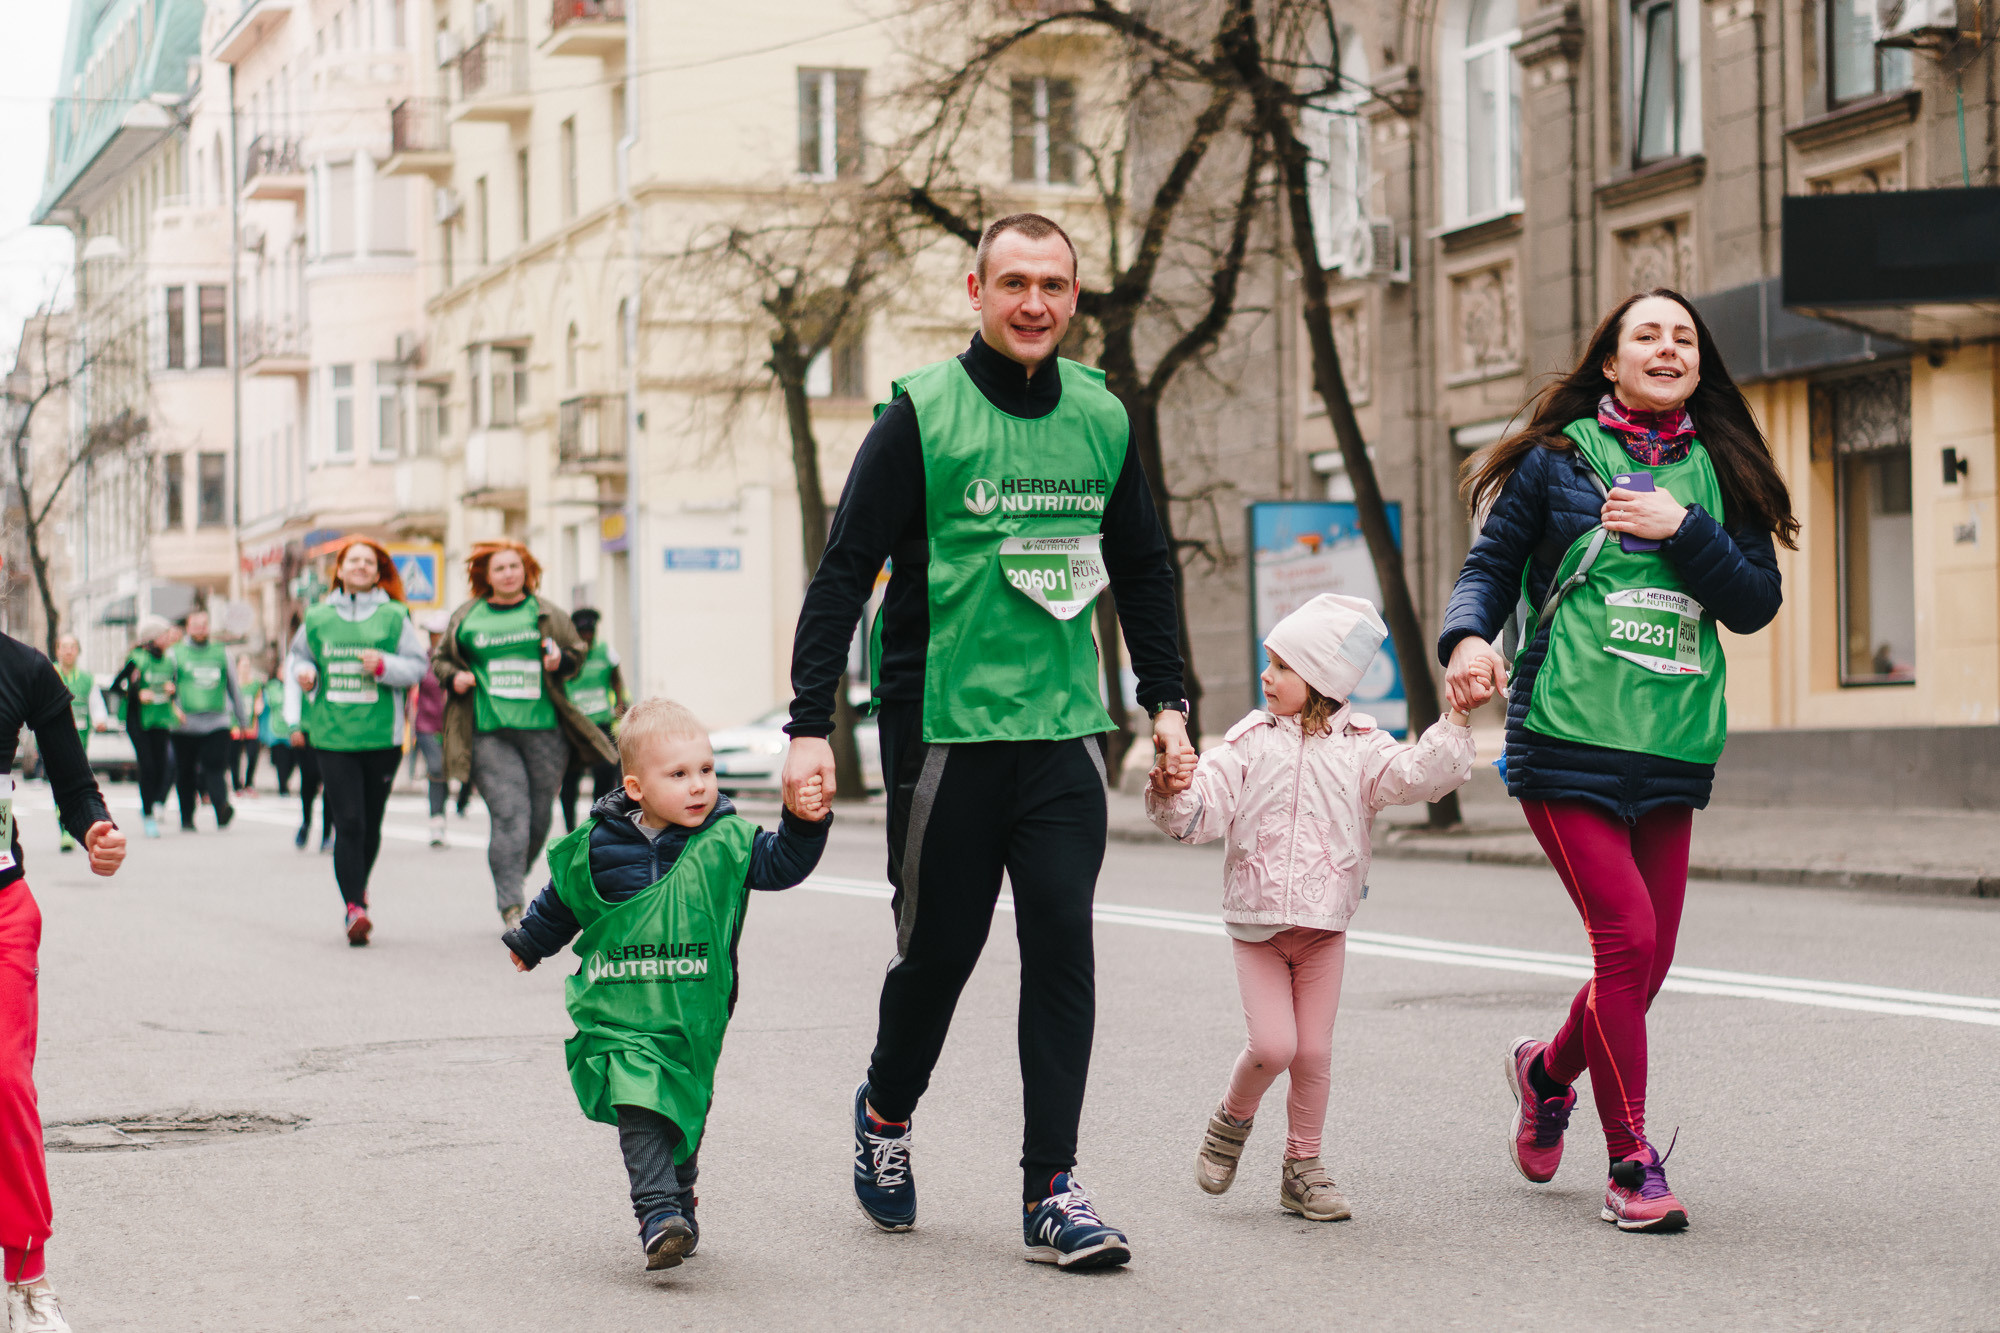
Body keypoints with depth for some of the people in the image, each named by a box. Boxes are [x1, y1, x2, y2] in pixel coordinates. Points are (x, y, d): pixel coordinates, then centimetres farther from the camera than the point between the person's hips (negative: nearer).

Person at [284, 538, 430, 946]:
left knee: (371, 823, 9)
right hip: (332, 734, 0)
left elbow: (418, 665, 3)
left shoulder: (394, 617, 4)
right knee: (348, 822, -10)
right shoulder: (317, 618, 7)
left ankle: (358, 886, 33)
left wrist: (384, 665, -14)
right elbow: (297, 655, 22)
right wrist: (303, 673, 0)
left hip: (382, 735, 0)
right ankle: (354, 906, -9)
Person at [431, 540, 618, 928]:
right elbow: (440, 658, 19)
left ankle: (509, 886, 28)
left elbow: (577, 653, 16)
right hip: (489, 732, -2)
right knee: (508, 815, -12)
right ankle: (510, 906, -13)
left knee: (539, 818, 6)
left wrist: (560, 661, -6)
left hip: (543, 731, 2)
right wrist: (454, 677, -2)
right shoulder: (466, 618, 10)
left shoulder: (548, 615, 11)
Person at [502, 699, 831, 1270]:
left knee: (685, 1114, 13)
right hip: (619, 1019, -1)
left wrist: (804, 822, -19)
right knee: (640, 1114, -17)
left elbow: (782, 864, -2)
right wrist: (528, 943, 29)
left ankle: (678, 1206, 32)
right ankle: (658, 1216, -25)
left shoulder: (726, 842, -3)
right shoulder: (595, 847, -2)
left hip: (693, 1018, 2)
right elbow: (560, 901, 15)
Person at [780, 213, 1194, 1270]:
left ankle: (1052, 1190, -1)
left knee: (1062, 943, -4)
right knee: (941, 944, 6)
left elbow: (1144, 569, 20)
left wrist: (1165, 701, 17)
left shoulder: (1102, 419, 7)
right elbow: (844, 574, -7)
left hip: (1064, 728, 3)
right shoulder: (921, 417, -6)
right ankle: (886, 1111, 35)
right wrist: (810, 724, -13)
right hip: (944, 729, -3)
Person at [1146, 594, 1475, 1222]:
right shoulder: (1249, 742, 0)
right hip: (1256, 925, -1)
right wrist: (1170, 794, -26)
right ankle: (1232, 1120, 16)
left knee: (1314, 1051, 1)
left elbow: (1418, 774, -13)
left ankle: (1303, 1167, 15)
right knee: (1272, 1045, -13)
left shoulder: (1360, 747, 1)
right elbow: (1202, 811, -6)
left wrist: (1455, 722, -23)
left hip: (1324, 927, 1)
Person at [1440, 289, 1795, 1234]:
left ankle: (1549, 1071, 38)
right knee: (1627, 937, -14)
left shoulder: (1719, 473, 12)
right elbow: (1490, 565, 4)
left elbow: (1756, 604, 6)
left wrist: (1685, 531, -9)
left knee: (1646, 960, 7)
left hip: (1672, 752, 4)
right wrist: (1467, 638, -16)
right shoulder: (1557, 458, 4)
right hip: (1568, 740, -4)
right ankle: (1632, 1165, -3)